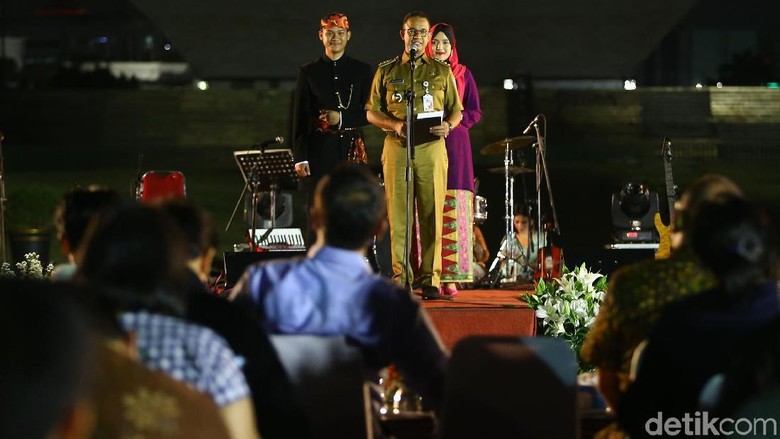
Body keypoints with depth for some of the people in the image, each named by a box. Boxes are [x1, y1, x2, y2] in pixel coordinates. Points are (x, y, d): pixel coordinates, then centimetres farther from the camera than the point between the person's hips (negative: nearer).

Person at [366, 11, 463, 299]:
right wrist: (395, 125, -9)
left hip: (432, 148, 0)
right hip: (396, 147, 0)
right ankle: (401, 276, 0)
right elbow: (372, 112, 11)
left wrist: (448, 126, -8)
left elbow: (456, 110, 15)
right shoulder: (386, 71, 13)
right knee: (398, 213, -3)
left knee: (432, 214, -5)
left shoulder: (442, 72, 14)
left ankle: (430, 279, -3)